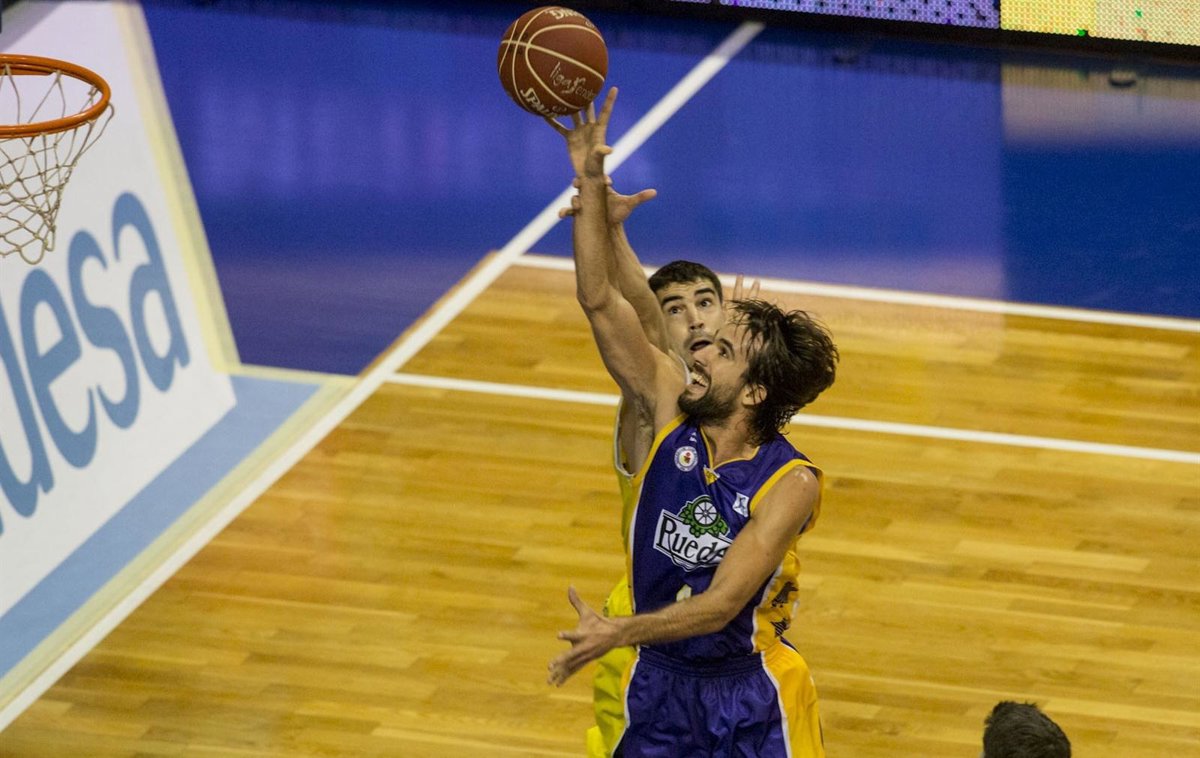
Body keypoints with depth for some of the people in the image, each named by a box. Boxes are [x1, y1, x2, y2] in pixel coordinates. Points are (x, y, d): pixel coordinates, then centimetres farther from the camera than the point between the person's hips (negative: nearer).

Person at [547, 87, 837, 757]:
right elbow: (600, 301, -12)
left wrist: (619, 633, -43)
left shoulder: (791, 483, -22)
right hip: (658, 683, 4)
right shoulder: (668, 412, -8)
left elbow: (720, 603, -30)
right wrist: (592, 182, -19)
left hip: (750, 700, -4)